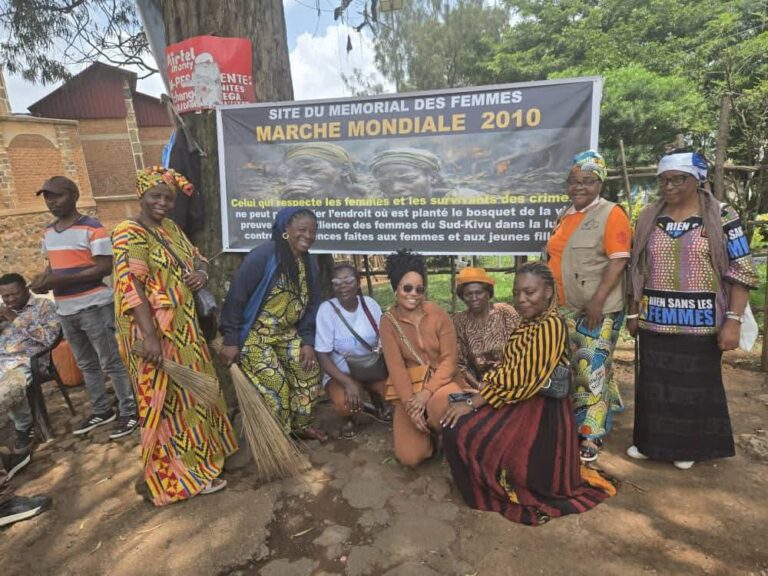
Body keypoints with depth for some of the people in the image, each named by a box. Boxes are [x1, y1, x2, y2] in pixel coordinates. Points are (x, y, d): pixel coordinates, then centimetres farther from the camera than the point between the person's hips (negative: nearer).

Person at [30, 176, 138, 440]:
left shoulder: (92, 228, -12)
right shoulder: (49, 231, 12)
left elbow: (105, 267, -18)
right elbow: (54, 263, 22)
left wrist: (61, 280, -22)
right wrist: (44, 277, -1)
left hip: (94, 306, -8)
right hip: (65, 309, 8)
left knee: (111, 362, -1)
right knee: (86, 364, 16)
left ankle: (129, 411, 11)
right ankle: (101, 410, 30)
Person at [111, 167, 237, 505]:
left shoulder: (171, 228, 11)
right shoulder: (128, 234, -14)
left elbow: (196, 257, 20)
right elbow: (129, 286, -23)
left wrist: (201, 272, -6)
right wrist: (150, 336, -31)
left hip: (183, 327, 9)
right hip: (154, 331, -9)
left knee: (191, 391, 20)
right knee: (168, 399, 2)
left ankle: (197, 452, 40)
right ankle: (183, 473, 17)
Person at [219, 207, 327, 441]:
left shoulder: (309, 263, -1)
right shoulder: (263, 256, -23)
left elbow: (311, 304, 5)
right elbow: (236, 298, -21)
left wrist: (308, 342, -2)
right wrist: (230, 340, -20)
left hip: (287, 333, 7)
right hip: (255, 334, -7)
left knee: (309, 372, 4)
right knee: (275, 384, -6)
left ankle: (301, 425, 26)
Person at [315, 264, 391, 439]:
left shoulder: (369, 304, -7)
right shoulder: (327, 309, -16)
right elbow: (323, 356, -17)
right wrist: (348, 383, -30)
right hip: (340, 373, -3)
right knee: (346, 404, -33)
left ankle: (378, 406, 13)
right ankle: (349, 418, 7)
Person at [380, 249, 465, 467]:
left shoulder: (438, 314, -6)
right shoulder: (388, 321, -4)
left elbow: (450, 359, -10)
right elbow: (396, 367, -10)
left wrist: (427, 392, -22)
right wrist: (410, 402, -22)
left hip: (441, 382, -1)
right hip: (410, 387, 1)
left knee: (440, 404, -39)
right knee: (410, 456, -15)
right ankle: (429, 432, 21)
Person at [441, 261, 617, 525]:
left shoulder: (550, 325, -19)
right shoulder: (528, 323, 10)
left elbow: (523, 379, -24)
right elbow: (510, 368, 9)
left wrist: (472, 403, -22)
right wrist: (478, 391, -6)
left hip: (539, 412, -9)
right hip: (520, 404, 9)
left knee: (462, 432, -15)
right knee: (455, 424, 2)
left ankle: (490, 493, 8)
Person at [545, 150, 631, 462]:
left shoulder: (611, 213, -7)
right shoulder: (565, 216, 14)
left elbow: (618, 261, -15)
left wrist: (597, 301, -22)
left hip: (598, 311, -7)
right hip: (566, 308, 7)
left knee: (592, 371, -5)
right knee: (570, 369, 15)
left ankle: (591, 437, 6)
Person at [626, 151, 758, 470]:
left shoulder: (722, 217, -6)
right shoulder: (648, 218, 5)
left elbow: (742, 272, -7)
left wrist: (733, 320, -14)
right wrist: (633, 313, 9)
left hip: (700, 322, -3)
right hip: (655, 321, 3)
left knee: (696, 386, 11)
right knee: (653, 383, 11)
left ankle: (689, 447, 29)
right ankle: (651, 441, 29)